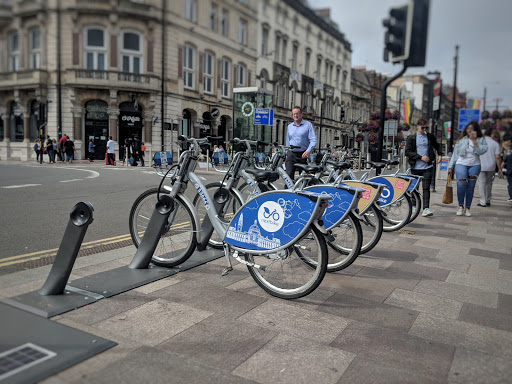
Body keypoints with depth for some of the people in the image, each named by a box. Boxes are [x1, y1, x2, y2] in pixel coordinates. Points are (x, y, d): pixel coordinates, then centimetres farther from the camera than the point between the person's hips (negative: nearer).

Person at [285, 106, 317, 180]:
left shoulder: (308, 124, 3)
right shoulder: (289, 126, 15)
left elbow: (313, 140, -5)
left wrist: (308, 151, -21)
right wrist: (286, 157, 13)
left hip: (302, 154, -2)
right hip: (291, 154, 2)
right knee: (289, 175, -13)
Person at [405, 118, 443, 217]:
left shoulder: (430, 137, 10)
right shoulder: (411, 138, 1)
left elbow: (437, 146, 27)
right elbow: (407, 152, -7)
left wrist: (440, 154, 10)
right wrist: (421, 157, -14)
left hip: (427, 167, 1)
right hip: (415, 167, -1)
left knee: (426, 188, -8)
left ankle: (426, 209, -14)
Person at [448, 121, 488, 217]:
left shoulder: (481, 140, 5)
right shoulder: (461, 140, 7)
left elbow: (481, 151, -12)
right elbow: (455, 154, 9)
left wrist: (474, 140, -12)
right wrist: (450, 167, 7)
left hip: (474, 165, 1)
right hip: (461, 164, -1)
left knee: (471, 187, 1)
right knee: (461, 184, -19)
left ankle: (467, 208, 9)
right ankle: (461, 206, -3)